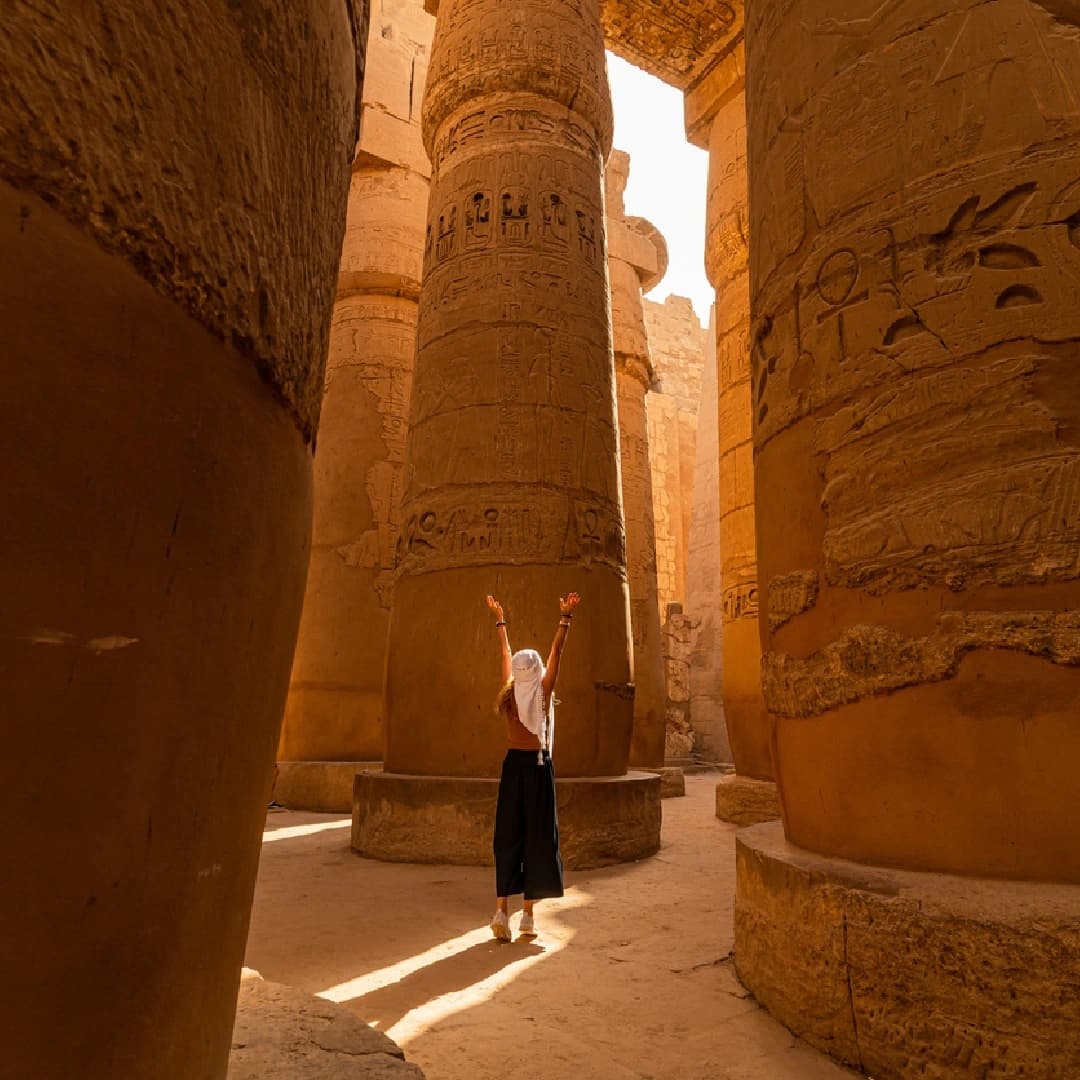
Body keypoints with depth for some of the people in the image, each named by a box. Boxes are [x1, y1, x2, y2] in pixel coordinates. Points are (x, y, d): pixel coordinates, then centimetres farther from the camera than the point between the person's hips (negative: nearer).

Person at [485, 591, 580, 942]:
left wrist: (500, 619, 24)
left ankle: (502, 910, 0)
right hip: (539, 766, -3)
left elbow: (505, 653, 11)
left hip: (513, 765, 3)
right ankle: (528, 916, 9)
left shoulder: (509, 693, -1)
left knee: (507, 837, 7)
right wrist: (565, 616, 1)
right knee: (537, 837, 4)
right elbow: (556, 651, -4)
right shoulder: (543, 692, -8)